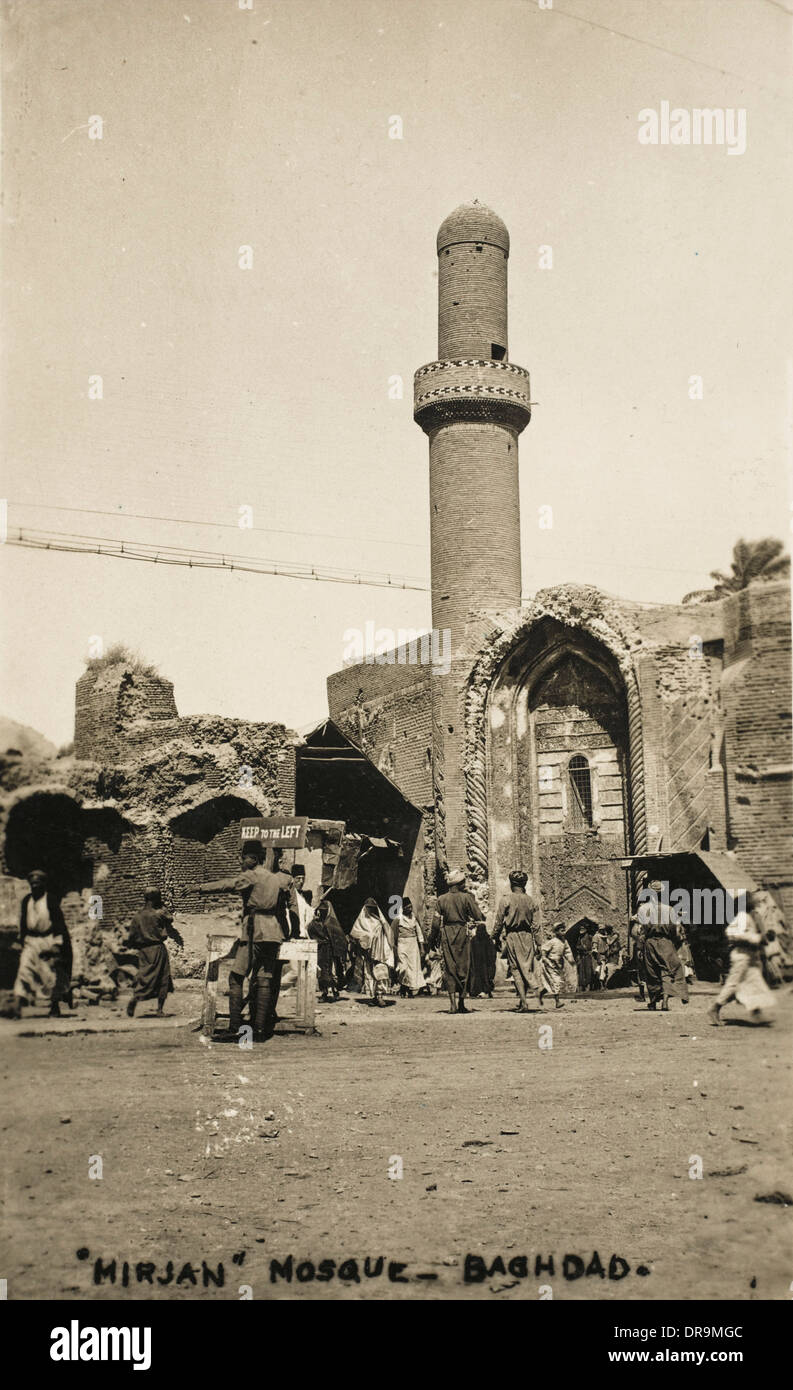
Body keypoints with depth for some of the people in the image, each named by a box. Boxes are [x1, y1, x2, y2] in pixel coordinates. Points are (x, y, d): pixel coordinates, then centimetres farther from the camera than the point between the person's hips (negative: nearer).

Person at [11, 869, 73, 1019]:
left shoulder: (51, 900, -7)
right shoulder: (26, 901, 7)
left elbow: (59, 922, -7)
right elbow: (23, 923, 15)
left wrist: (57, 944, -12)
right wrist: (23, 942, 11)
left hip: (49, 939, -3)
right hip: (31, 941, 3)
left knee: (53, 974, 3)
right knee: (24, 967, -14)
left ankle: (55, 1007, 19)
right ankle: (18, 1005, -22)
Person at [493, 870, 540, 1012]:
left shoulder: (506, 899, -6)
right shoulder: (529, 900, 3)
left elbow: (498, 921, -4)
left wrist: (496, 939, 7)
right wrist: (537, 944, 10)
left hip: (512, 936, -3)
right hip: (527, 936, 3)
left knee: (516, 970, 1)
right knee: (527, 967, 13)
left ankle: (523, 1002, -8)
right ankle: (522, 1000, 18)